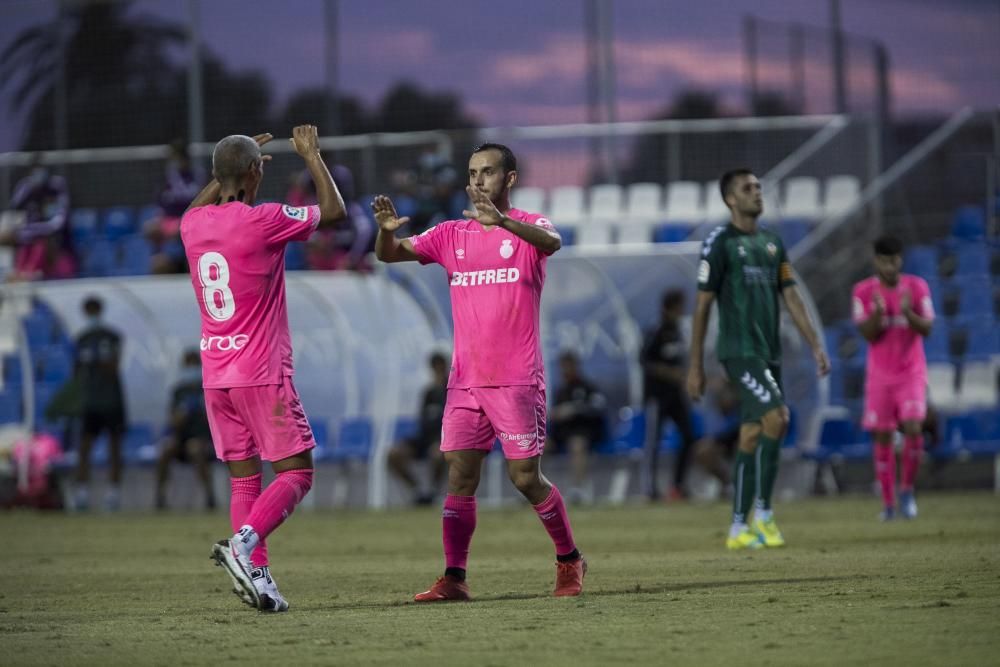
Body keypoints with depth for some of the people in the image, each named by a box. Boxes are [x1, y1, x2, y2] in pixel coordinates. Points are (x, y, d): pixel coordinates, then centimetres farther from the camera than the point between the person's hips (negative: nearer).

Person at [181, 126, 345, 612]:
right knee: (296, 473, -2)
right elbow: (334, 211, 1)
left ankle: (256, 573, 2)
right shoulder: (262, 221, -13)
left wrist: (233, 163, 36)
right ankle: (244, 543, -23)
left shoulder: (193, 225, 5)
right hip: (261, 373, -6)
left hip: (215, 377, 6)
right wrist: (312, 156, 13)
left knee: (243, 478, 9)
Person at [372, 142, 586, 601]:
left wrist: (502, 221, -44)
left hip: (517, 380, -4)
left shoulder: (528, 227, -1)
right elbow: (389, 254, 5)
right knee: (459, 477, -3)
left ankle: (569, 560, 16)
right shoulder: (451, 235, 12)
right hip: (465, 380, 4)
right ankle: (454, 578, -4)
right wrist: (387, 230, -20)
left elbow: (551, 242, -25)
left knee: (525, 477, -3)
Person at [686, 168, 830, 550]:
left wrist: (815, 346, 6)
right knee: (776, 417, -21)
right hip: (739, 350, -7)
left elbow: (790, 296, 15)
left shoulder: (772, 243, 15)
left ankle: (738, 529, 11)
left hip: (769, 353, 7)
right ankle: (763, 514, -15)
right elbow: (702, 306, -5)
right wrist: (695, 367, -6)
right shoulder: (720, 243, -5)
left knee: (752, 437, 7)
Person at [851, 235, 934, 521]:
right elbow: (868, 334, -8)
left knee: (913, 428, -18)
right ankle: (888, 502, 8)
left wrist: (908, 312, -25)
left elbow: (926, 329, -6)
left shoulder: (917, 287, -2)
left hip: (911, 373, -1)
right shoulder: (863, 291, -3)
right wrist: (878, 313, -27)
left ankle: (907, 489, 1)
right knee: (882, 436, 0)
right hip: (879, 375, 1)